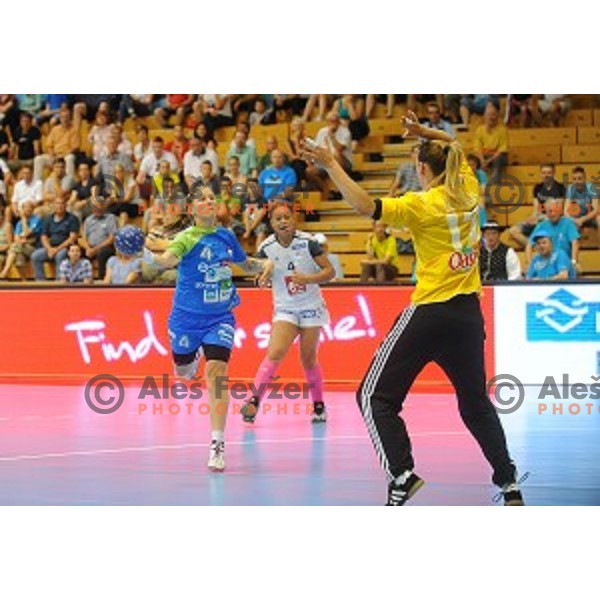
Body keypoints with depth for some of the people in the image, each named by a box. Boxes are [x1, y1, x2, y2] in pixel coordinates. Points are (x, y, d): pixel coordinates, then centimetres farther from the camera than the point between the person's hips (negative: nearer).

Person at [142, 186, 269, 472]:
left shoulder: (226, 236, 1)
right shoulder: (187, 237, -13)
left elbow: (247, 266, 21)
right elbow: (169, 258, -36)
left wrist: (265, 264, 2)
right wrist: (149, 257, -57)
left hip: (220, 317, 1)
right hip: (187, 317, -1)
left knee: (216, 372, -15)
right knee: (183, 371, 17)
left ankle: (217, 445, -14)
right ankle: (195, 355, 58)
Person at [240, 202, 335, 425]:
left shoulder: (307, 242, -11)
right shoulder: (267, 248, -6)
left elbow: (330, 271, -8)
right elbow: (261, 278, 7)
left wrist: (308, 278, -24)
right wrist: (264, 275, -16)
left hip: (311, 308, -1)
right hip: (285, 309, 1)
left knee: (308, 359, 3)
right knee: (275, 353, -18)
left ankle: (319, 405, 20)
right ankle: (254, 401, -20)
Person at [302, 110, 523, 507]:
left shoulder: (422, 205, -12)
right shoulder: (469, 192, 6)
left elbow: (366, 206, -24)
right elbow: (457, 150, 27)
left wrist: (331, 165, -19)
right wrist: (427, 132, 19)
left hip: (430, 313, -7)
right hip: (469, 313, 7)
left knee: (376, 397, 0)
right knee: (476, 403, 18)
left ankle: (402, 475, -15)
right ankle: (510, 485, 17)